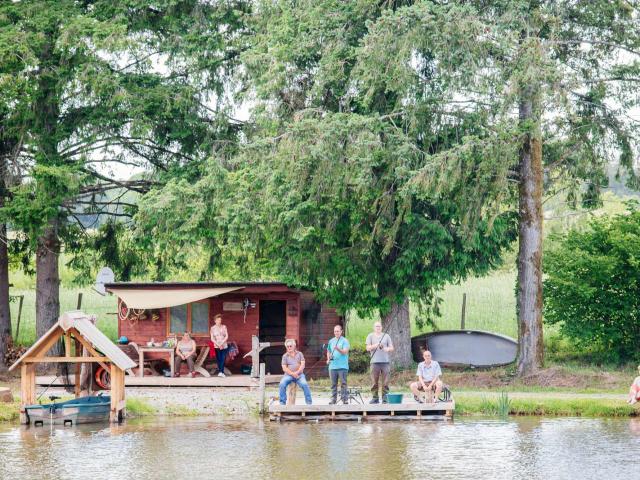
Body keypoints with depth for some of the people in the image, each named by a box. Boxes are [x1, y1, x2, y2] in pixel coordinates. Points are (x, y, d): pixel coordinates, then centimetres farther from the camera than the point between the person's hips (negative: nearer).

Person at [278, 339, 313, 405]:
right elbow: (284, 368, 1)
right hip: (288, 375, 0)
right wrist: (292, 373, -16)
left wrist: (297, 372, -15)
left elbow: (302, 365, 1)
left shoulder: (299, 354, 12)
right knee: (282, 384, -29)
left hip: (299, 374, 0)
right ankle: (282, 403, -19)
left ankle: (309, 402, -20)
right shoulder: (285, 356, 11)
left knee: (304, 384, -29)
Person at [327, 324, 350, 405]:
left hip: (342, 366, -5)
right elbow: (328, 352, 25)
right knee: (333, 384, 6)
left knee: (343, 383, -6)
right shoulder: (331, 341, 15)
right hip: (332, 366, 5)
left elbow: (345, 352, -12)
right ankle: (333, 399, 10)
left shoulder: (344, 341, -1)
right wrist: (328, 358, 7)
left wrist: (338, 349, -28)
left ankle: (345, 399, -5)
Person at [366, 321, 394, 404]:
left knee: (385, 381, -3)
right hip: (375, 362, -1)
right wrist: (375, 346, -15)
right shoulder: (370, 336, 11)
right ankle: (375, 397, 1)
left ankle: (385, 398, 0)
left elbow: (392, 348, 13)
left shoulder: (386, 336, 15)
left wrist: (387, 349, -10)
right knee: (374, 381, -4)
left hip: (385, 361, 1)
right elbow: (368, 348, 3)